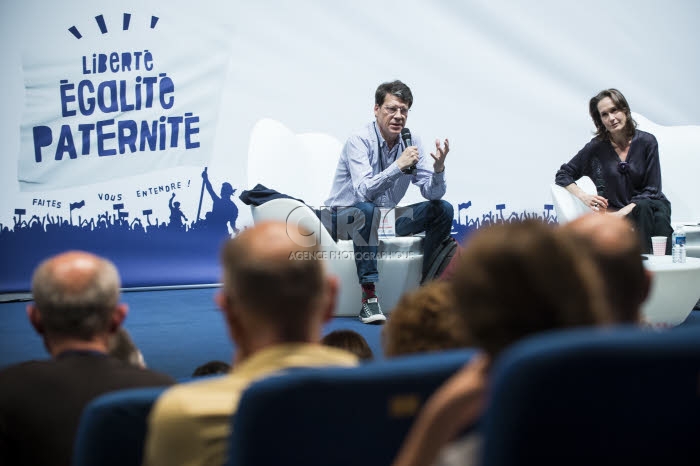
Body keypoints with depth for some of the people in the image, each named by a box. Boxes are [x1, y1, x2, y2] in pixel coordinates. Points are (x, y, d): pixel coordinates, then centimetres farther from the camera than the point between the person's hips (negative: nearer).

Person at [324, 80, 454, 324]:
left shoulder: (411, 142, -2)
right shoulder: (359, 141, -19)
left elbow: (433, 194, -6)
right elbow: (364, 191, -32)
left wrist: (438, 169, -26)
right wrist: (399, 166, -40)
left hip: (385, 217, 6)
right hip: (345, 217, -6)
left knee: (443, 210, -8)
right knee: (366, 210, -39)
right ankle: (369, 298, -38)